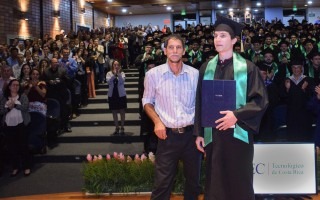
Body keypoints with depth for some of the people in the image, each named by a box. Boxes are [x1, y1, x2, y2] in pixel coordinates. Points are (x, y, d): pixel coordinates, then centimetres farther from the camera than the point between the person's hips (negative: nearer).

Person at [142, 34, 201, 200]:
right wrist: (157, 121, -7)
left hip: (191, 134, 2)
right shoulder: (153, 74, -3)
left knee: (194, 180, 15)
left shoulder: (195, 74, 1)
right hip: (168, 135, -2)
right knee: (162, 182, 2)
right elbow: (147, 101, 7)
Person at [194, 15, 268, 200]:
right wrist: (199, 133, 5)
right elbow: (200, 103, 9)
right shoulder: (206, 68, 7)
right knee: (215, 182, 9)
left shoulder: (248, 68, -3)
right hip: (213, 134, 3)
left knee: (239, 183, 6)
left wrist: (237, 115, -18)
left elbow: (261, 100, -6)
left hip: (238, 133, -3)